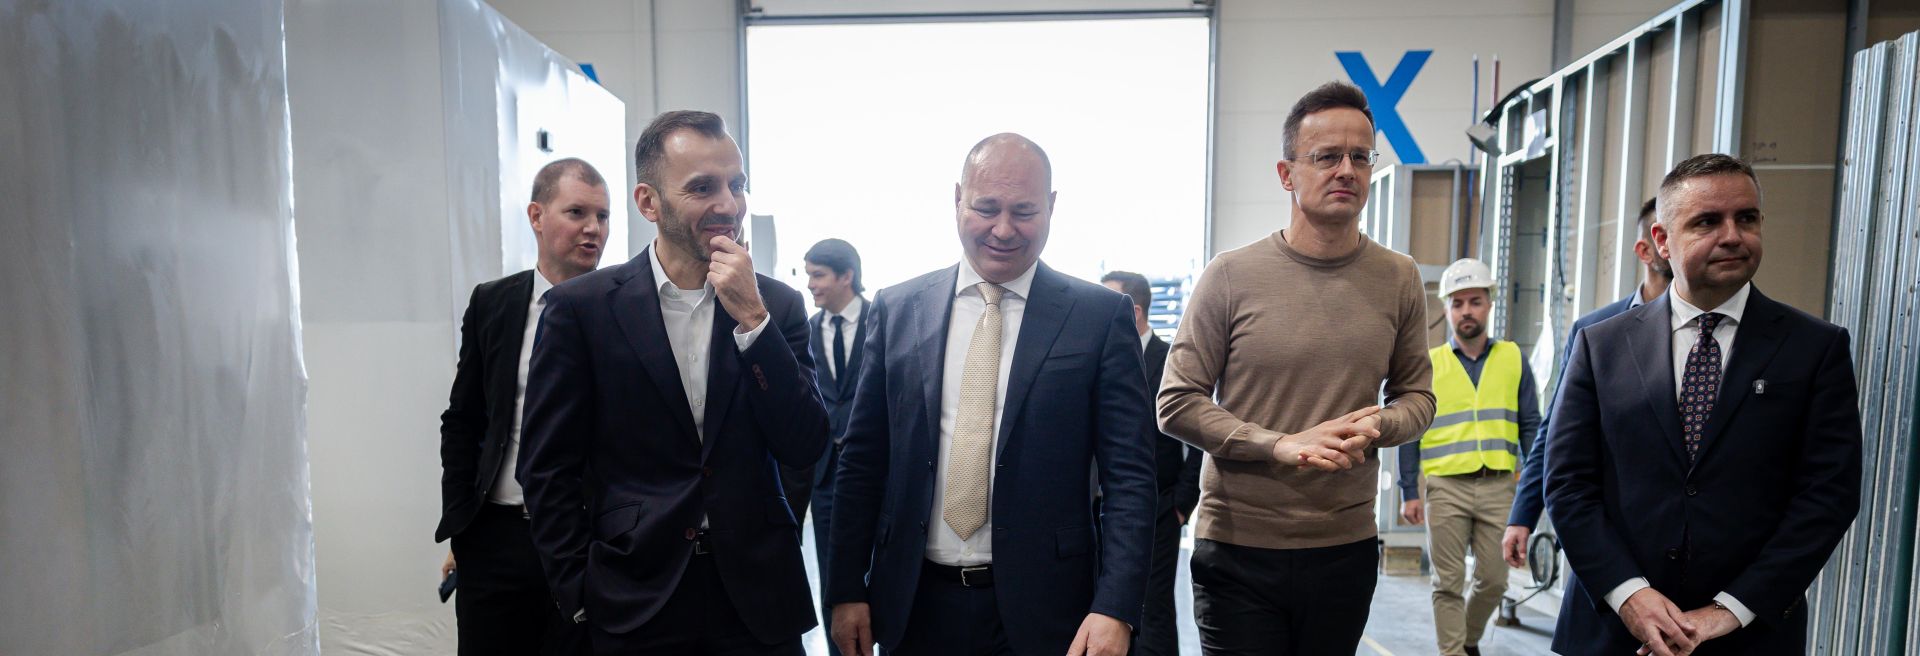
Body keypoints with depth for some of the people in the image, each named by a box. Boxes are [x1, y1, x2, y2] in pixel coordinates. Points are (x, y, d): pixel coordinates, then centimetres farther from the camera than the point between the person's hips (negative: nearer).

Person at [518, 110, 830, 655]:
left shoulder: (778, 305, -1)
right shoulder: (581, 307, -5)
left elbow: (804, 450, -7)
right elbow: (548, 468, -1)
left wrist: (752, 318, -15)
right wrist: (582, 596, -4)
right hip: (633, 606, -1)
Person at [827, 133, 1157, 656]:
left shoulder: (1101, 315, -6)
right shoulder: (897, 309, 1)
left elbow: (1129, 474, -7)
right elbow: (862, 460, 4)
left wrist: (1115, 608, -15)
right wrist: (846, 588, 3)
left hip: (1040, 609, -2)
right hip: (914, 603, 2)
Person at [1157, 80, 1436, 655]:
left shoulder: (1398, 279, 2)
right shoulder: (1231, 275, -8)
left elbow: (1417, 396, 10)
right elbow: (1176, 405, -8)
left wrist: (1377, 426, -13)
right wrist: (1283, 444, -19)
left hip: (1347, 548, 4)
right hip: (1237, 547, -3)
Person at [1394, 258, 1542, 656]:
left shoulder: (1513, 358, 6)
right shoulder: (1428, 363, 3)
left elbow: (1531, 428, 8)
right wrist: (1409, 493, -3)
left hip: (1499, 486, 2)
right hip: (1446, 488, -1)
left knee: (1494, 581, 9)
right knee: (1449, 583, 4)